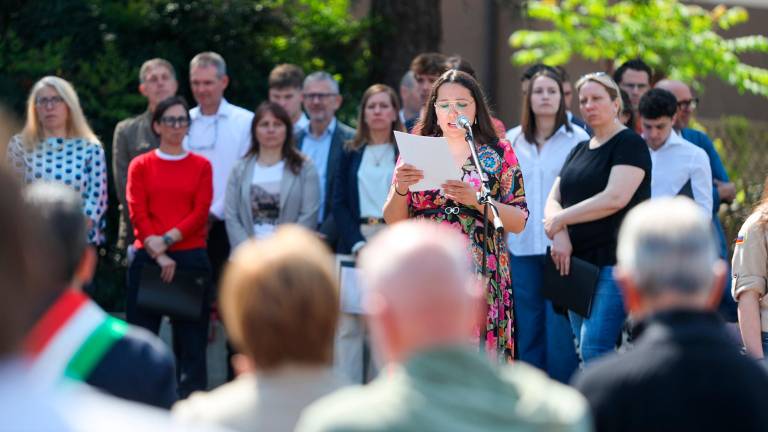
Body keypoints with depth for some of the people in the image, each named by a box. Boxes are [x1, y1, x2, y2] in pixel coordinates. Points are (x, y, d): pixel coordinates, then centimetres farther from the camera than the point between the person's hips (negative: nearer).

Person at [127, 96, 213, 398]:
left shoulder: (201, 166, 9)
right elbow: (137, 214, 0)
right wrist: (158, 255, -11)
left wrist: (167, 240, -13)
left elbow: (200, 214, -1)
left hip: (191, 257, 0)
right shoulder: (140, 166, 8)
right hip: (147, 258, 0)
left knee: (191, 337, 1)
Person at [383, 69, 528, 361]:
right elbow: (393, 222, 8)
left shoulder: (499, 154, 6)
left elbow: (519, 222, 0)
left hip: (480, 279, -1)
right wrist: (401, 188, -11)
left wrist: (475, 199, -14)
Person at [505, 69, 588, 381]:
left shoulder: (577, 139, 0)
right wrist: (500, 236, 9)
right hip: (522, 246, 4)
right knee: (527, 326, 7)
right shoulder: (512, 140, 12)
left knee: (560, 327, -5)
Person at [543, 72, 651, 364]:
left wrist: (560, 219, -8)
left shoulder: (629, 144, -3)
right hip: (577, 263, 8)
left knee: (594, 349, -17)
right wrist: (560, 235, -9)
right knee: (583, 350, 6)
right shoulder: (579, 151, 20)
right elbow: (553, 201, 13)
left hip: (614, 261, -8)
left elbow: (615, 198, -16)